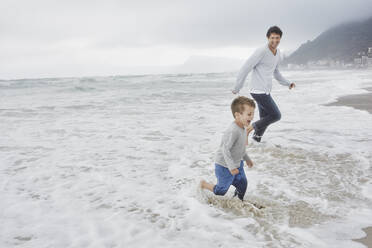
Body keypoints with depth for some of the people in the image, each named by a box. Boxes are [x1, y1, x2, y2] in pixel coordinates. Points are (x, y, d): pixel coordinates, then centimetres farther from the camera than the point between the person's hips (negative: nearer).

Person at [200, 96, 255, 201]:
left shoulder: (242, 129, 1)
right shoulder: (233, 131, -32)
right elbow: (225, 149, -31)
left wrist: (247, 159, 25)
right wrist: (231, 166, -32)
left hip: (237, 164, 9)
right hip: (224, 166, -9)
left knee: (243, 184, 12)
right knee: (221, 190, 7)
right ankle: (203, 184, 31)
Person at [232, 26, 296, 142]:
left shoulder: (278, 53, 12)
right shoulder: (261, 51, -16)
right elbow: (245, 69, -14)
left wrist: (288, 83, 14)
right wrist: (237, 88, -10)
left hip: (265, 91, 9)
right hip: (258, 91, -9)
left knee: (265, 120, 13)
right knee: (276, 115, -7)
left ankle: (256, 140, 26)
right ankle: (253, 127, 7)